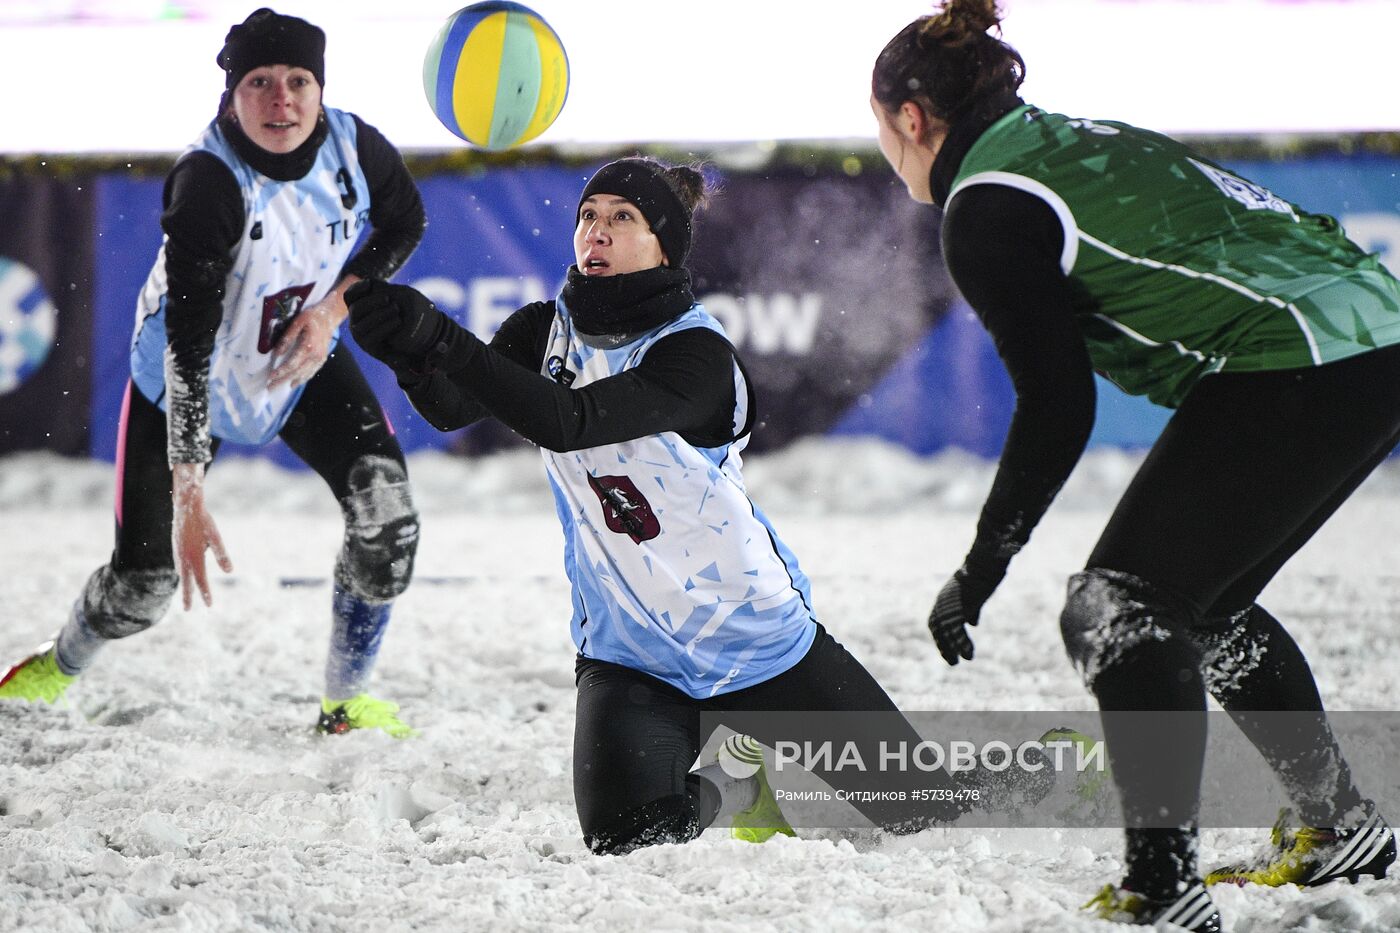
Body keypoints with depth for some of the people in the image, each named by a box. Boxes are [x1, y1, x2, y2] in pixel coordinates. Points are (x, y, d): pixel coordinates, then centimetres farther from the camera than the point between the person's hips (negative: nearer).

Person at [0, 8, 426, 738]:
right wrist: (187, 498, -45)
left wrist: (333, 308, -16)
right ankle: (59, 668, 33)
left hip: (303, 359, 4)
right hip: (194, 376, -4)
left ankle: (346, 704, 5)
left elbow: (403, 224, 2)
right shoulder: (208, 181, -35)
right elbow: (188, 343, -39)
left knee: (386, 513, -15)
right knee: (145, 582, -2)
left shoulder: (353, 146, -21)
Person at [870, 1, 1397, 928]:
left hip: (1295, 367, -9)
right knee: (1205, 603, 23)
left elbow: (1058, 406, -8)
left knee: (1118, 610, -4)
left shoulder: (987, 207, -4)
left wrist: (981, 567, -1)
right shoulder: (1084, 143, 23)